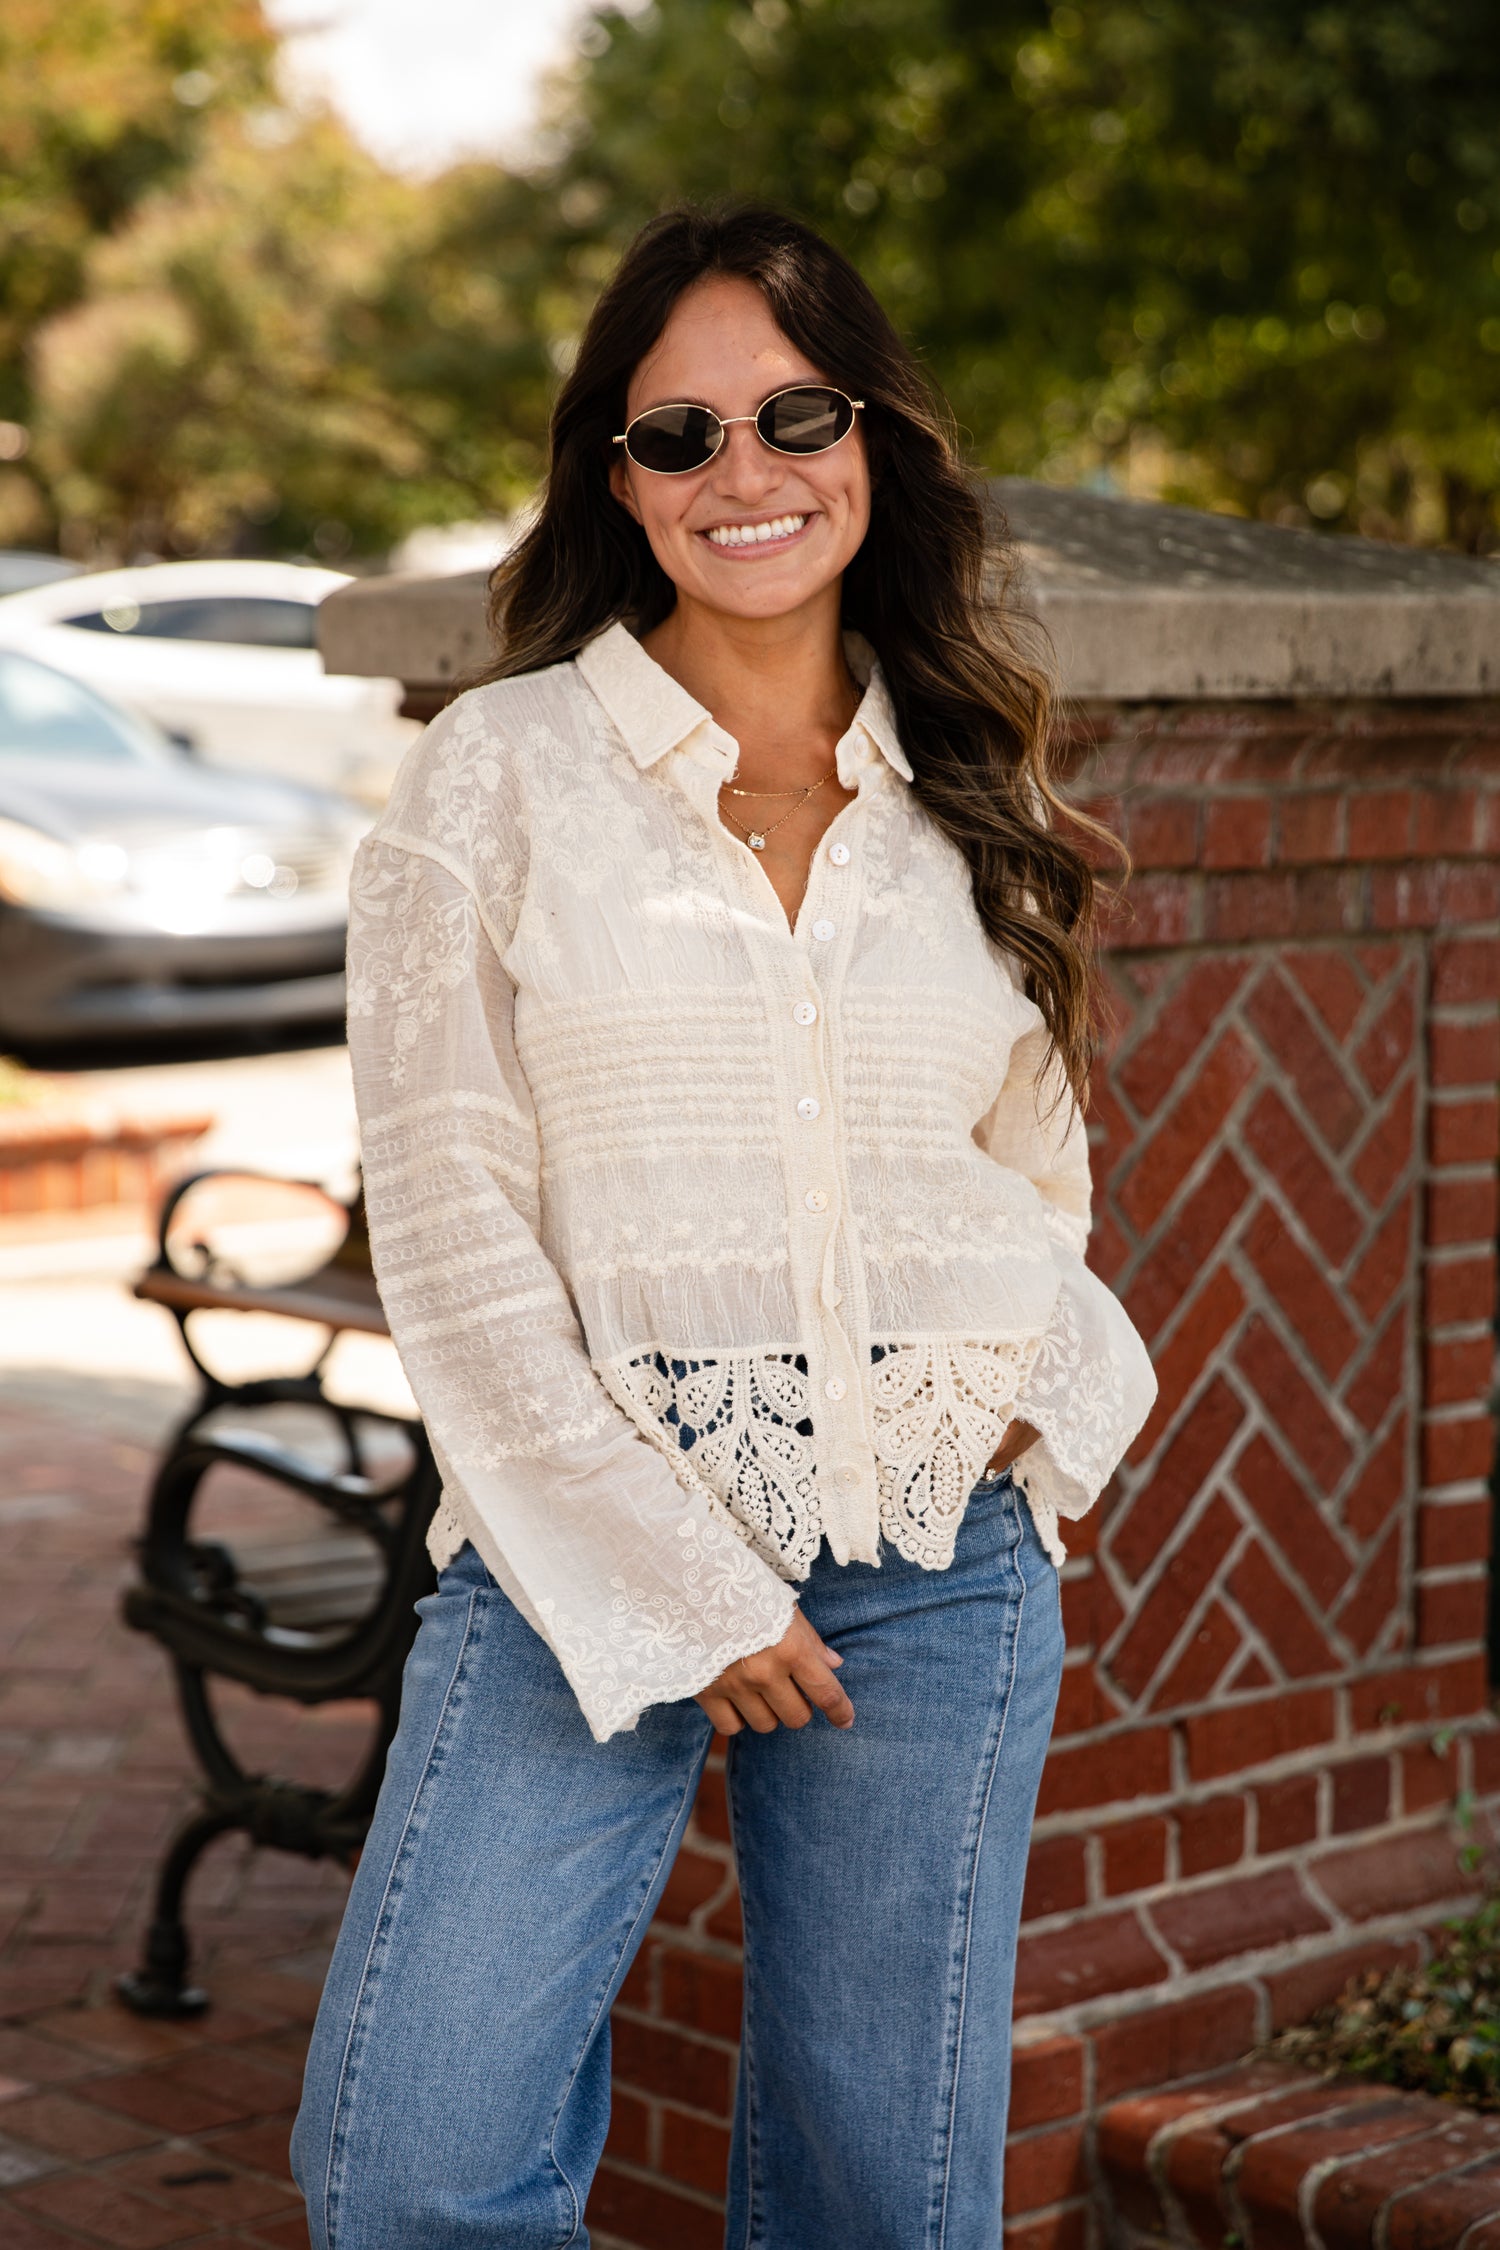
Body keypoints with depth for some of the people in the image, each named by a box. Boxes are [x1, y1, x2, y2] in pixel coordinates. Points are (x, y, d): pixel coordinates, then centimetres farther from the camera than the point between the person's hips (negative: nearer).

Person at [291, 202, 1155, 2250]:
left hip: (941, 1563, 3)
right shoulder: (499, 776, 1)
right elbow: (448, 1228, -5)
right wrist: (672, 1594, -10)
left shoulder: (970, 800, 11)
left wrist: (1046, 1402, 0)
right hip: (593, 1544, -2)